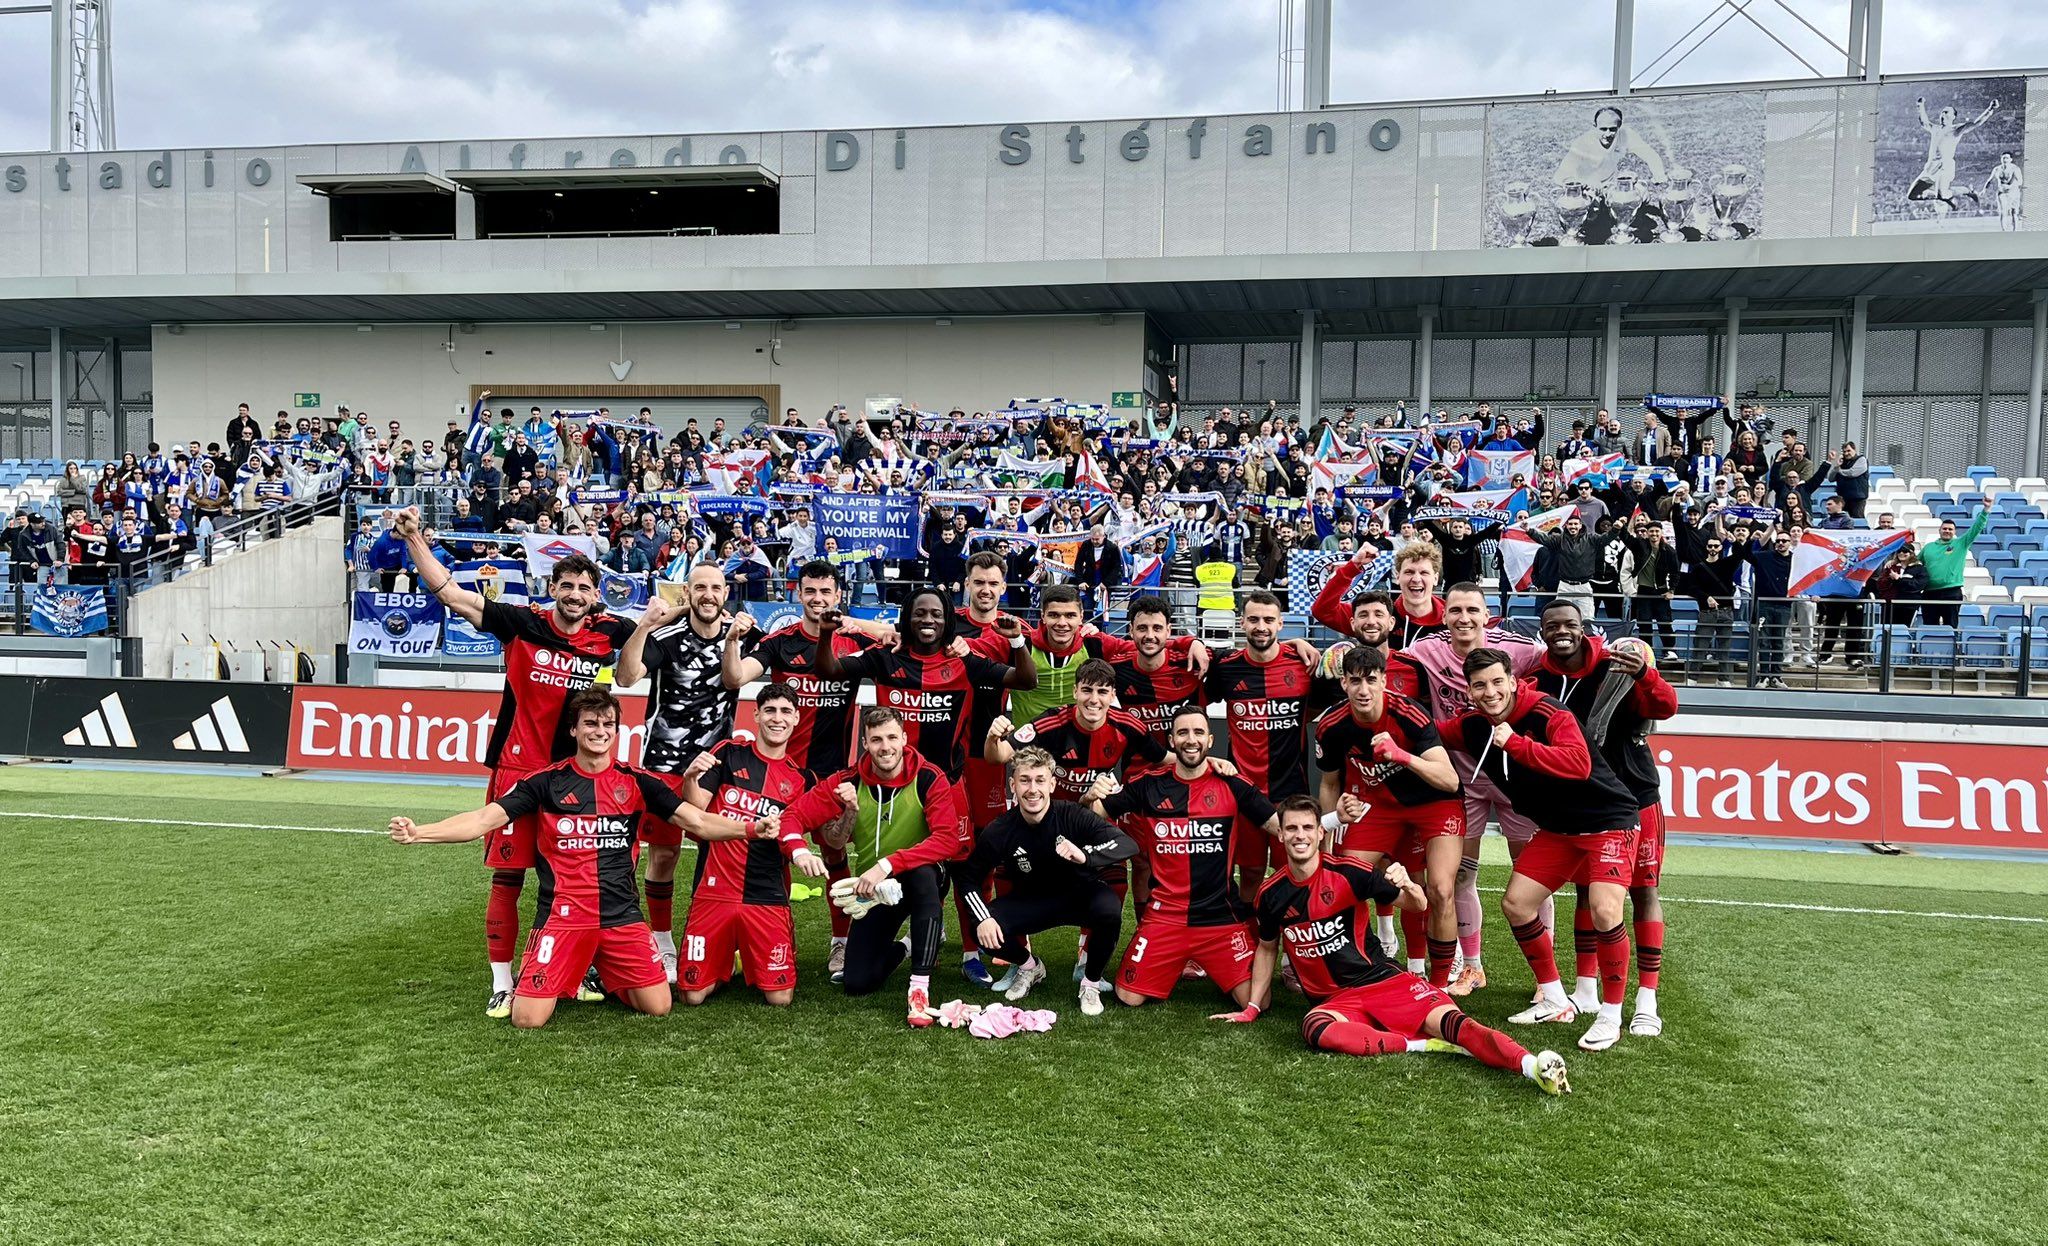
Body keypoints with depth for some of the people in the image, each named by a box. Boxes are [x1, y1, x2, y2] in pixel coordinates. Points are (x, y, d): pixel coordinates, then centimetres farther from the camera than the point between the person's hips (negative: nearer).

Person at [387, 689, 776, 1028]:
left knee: (658, 1007, -4)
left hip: (623, 915, 2)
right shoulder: (546, 782, 1)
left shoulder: (637, 783, 5)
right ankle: (569, 975, 23)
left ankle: (603, 974, 26)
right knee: (527, 1018, -12)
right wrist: (419, 832, -20)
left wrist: (751, 827, -14)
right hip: (562, 915, -1)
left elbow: (697, 821, 1)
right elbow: (485, 819, -5)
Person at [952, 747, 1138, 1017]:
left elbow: (1129, 844, -32)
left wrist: (1085, 855, -49)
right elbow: (968, 876, -5)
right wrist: (983, 918, -21)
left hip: (1079, 894, -2)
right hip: (1030, 900, 2)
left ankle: (1091, 982, -5)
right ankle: (1030, 967, 13)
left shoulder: (1073, 816, -24)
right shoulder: (999, 832, -17)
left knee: (1109, 908, -35)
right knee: (984, 932, -23)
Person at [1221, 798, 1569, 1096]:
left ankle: (1532, 1066, -44)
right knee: (1315, 1029, -35)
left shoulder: (1346, 872, -6)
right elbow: (1267, 948, 20)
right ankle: (1422, 1044, -31)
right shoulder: (1272, 894, 2)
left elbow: (1418, 905, -3)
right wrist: (1252, 1008, 20)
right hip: (1333, 1000, 1)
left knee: (1448, 1019, -28)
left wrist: (1407, 885, -27)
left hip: (1383, 980, -1)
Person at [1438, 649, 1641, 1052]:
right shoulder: (1473, 726, -5)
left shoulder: (1548, 713, -24)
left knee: (1604, 911, -24)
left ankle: (1611, 1017, -4)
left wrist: (1516, 744, -39)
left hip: (1607, 821, -7)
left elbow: (1579, 763, -37)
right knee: (1515, 904, 2)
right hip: (1556, 828, 7)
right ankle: (1555, 1001, 19)